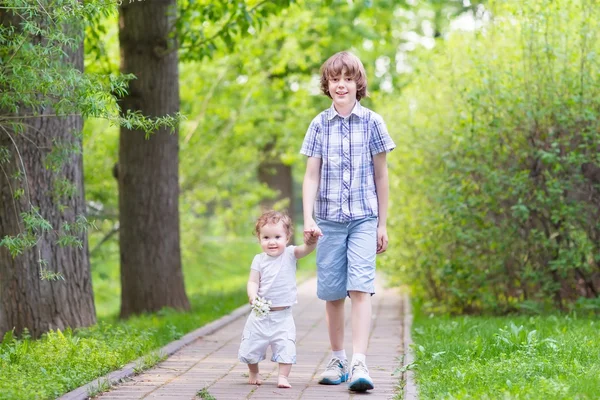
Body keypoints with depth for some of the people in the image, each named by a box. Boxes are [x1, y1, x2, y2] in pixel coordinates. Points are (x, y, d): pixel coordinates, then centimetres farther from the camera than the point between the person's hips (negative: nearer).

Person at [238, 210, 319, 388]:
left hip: (283, 315, -1)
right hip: (260, 314, 1)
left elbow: (306, 249, -22)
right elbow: (253, 281, -7)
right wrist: (252, 295, -28)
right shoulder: (259, 260, -2)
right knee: (252, 346, 11)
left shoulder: (290, 254, -5)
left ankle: (283, 377, -4)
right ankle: (253, 373, 32)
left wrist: (311, 241, -45)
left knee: (286, 347, -11)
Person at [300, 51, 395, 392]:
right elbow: (311, 176, 4)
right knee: (332, 293, 6)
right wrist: (308, 219, -9)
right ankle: (338, 360, 19)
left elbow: (381, 175, 6)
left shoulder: (372, 122, 1)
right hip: (329, 219, 2)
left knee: (360, 287, -15)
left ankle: (360, 364, -21)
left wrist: (382, 224, 6)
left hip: (364, 219, -2)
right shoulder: (319, 125, 4)